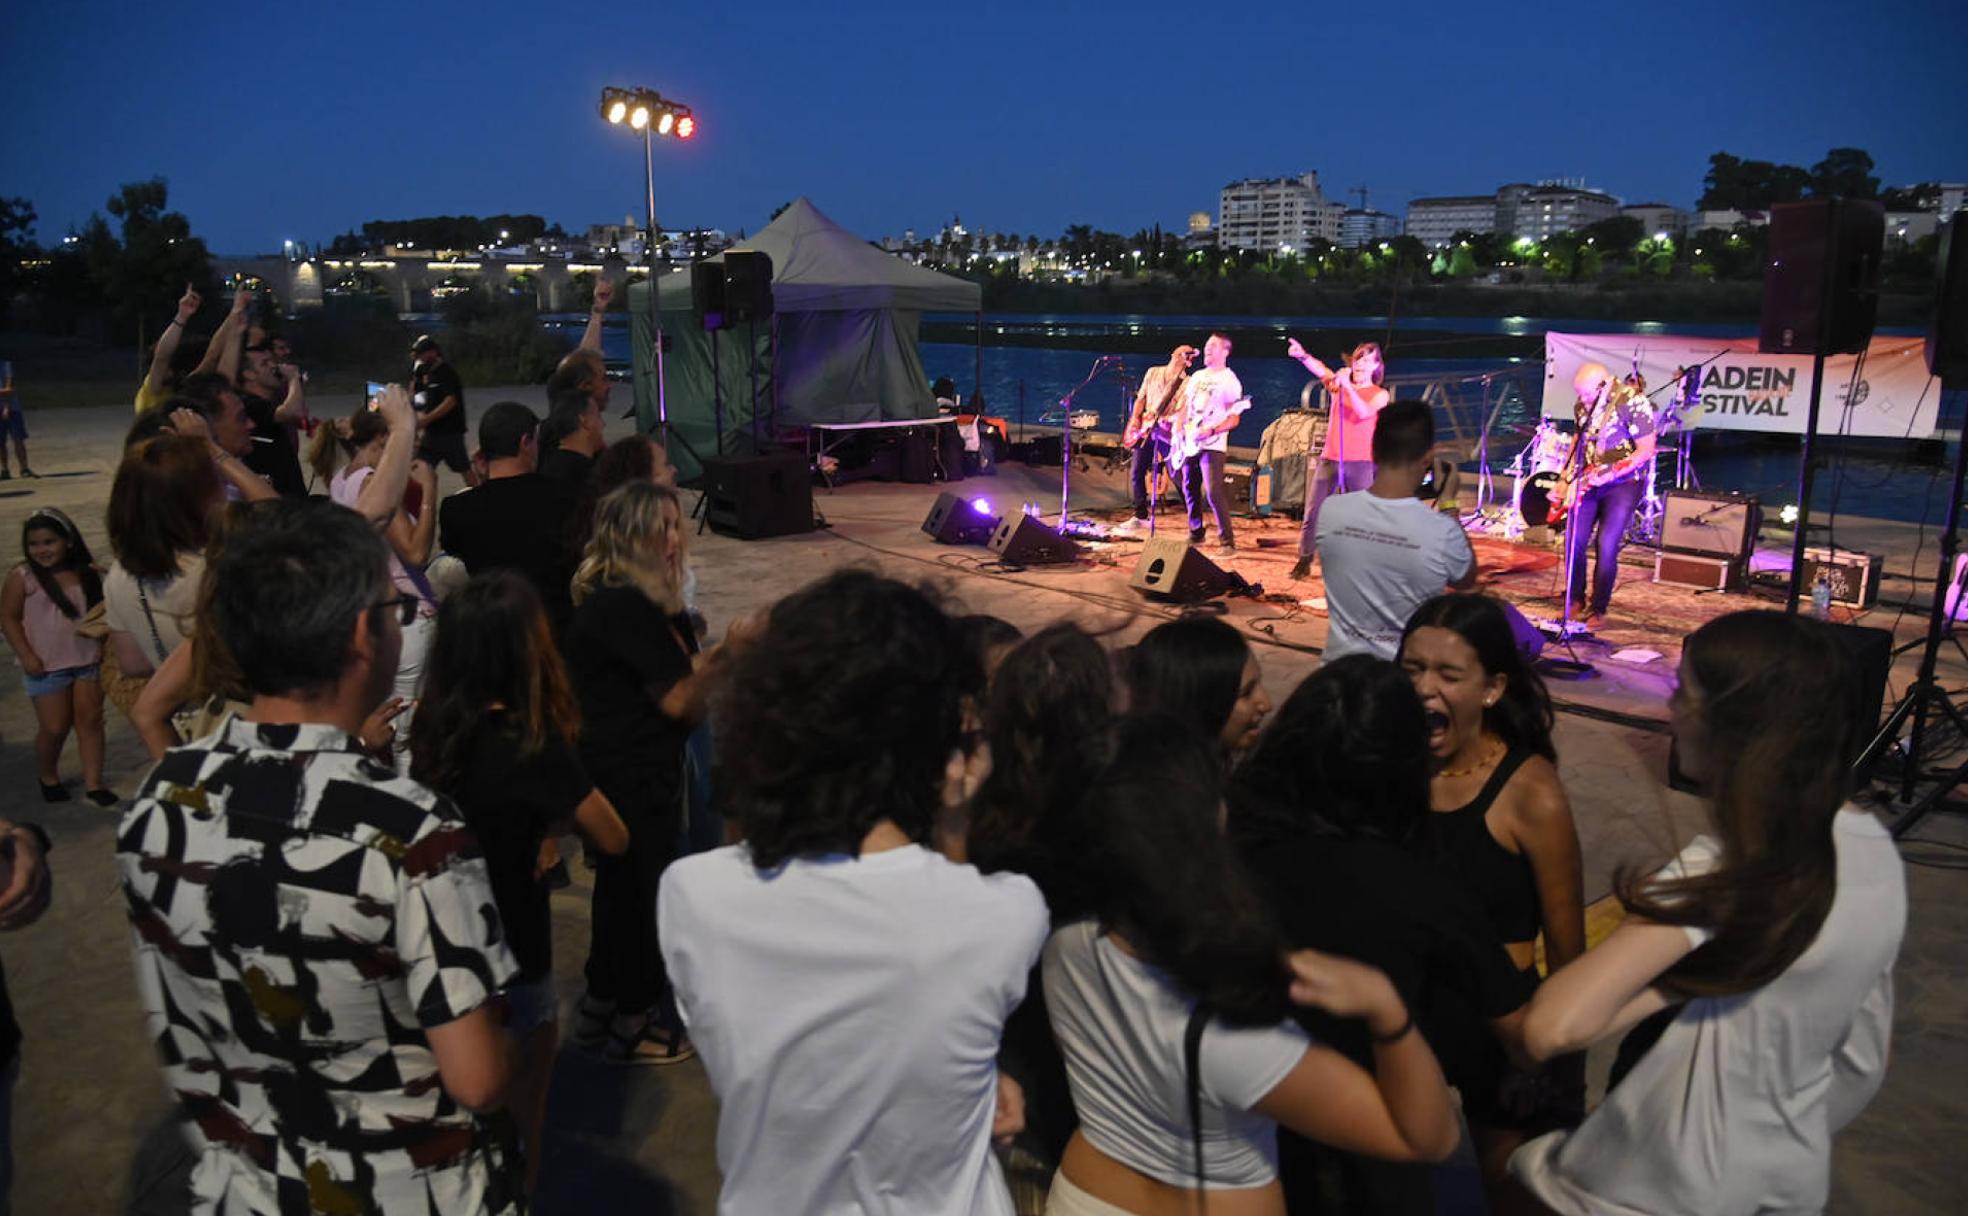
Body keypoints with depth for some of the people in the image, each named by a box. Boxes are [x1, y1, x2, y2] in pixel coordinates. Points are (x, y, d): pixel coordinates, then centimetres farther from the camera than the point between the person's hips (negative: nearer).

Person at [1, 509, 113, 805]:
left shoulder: (87, 574, 0)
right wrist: (26, 656, -12)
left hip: (89, 661, 3)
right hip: (47, 666, -2)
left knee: (90, 720, 4)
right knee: (53, 728, 4)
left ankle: (93, 783, 10)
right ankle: (48, 777, 30)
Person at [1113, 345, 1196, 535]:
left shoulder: (1187, 383, -2)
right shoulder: (1153, 373, 11)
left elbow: (1184, 411, -11)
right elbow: (1141, 398, 18)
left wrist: (1169, 420, -29)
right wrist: (1135, 419, 5)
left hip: (1167, 433, -5)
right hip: (1145, 430, 5)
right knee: (1135, 473, 6)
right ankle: (1140, 516, 20)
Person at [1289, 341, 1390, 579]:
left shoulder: (1380, 394, 4)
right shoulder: (1338, 384, 9)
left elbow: (1364, 412, -16)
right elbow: (1321, 370, -10)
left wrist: (1348, 386, -26)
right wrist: (1303, 356, -30)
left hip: (1360, 463, -2)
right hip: (1329, 459, 2)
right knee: (1313, 512, 1)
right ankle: (1304, 561, 9)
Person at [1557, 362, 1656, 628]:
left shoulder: (1633, 402, -17)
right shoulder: (1583, 405, 4)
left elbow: (1646, 450, -17)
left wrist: (1612, 471, -26)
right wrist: (1571, 470, 11)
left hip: (1623, 483, -6)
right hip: (1588, 482, 6)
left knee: (1606, 547, -9)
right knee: (1574, 542, 1)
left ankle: (1598, 609, 4)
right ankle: (1576, 601, 18)